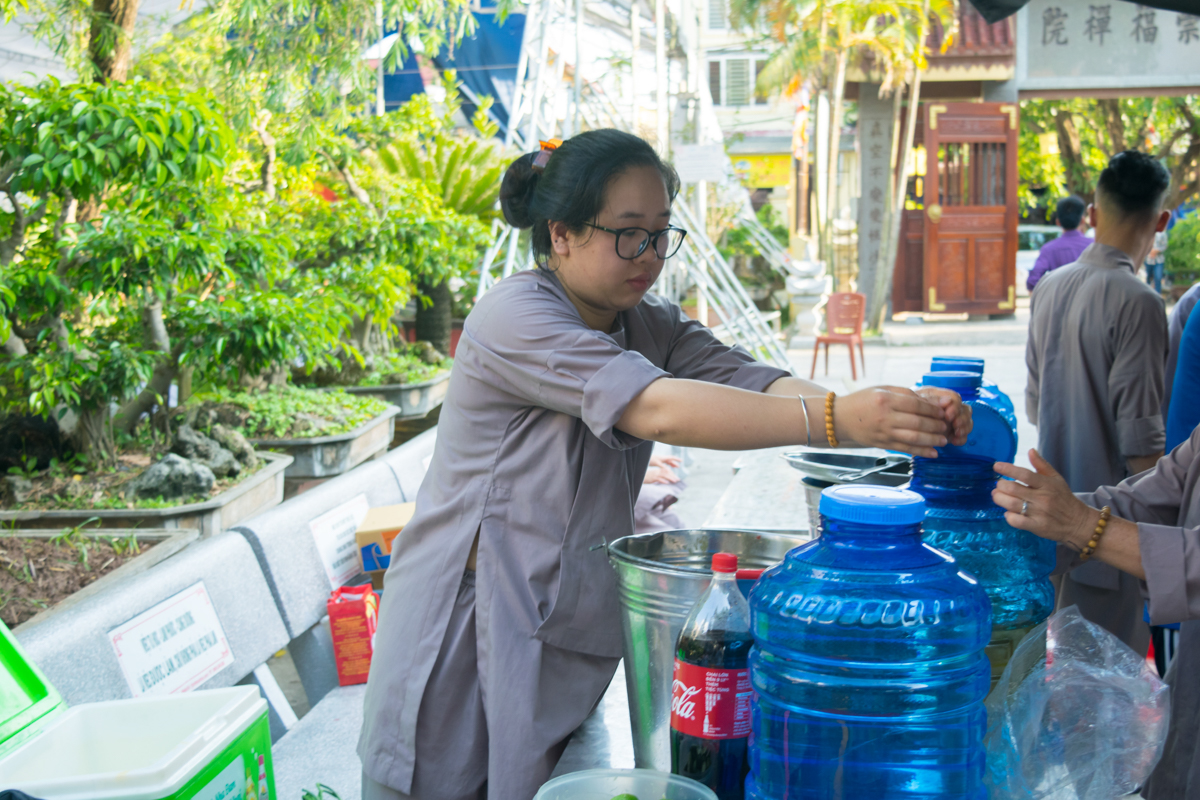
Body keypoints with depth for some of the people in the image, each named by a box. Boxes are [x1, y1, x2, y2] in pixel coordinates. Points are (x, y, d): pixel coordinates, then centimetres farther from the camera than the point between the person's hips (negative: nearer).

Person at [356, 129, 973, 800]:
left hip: (563, 638, 6)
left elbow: (751, 380, -11)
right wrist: (834, 421, -39)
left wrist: (893, 415, -29)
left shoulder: (652, 328, 6)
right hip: (466, 637, -6)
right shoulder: (514, 318, -18)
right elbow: (657, 409, -31)